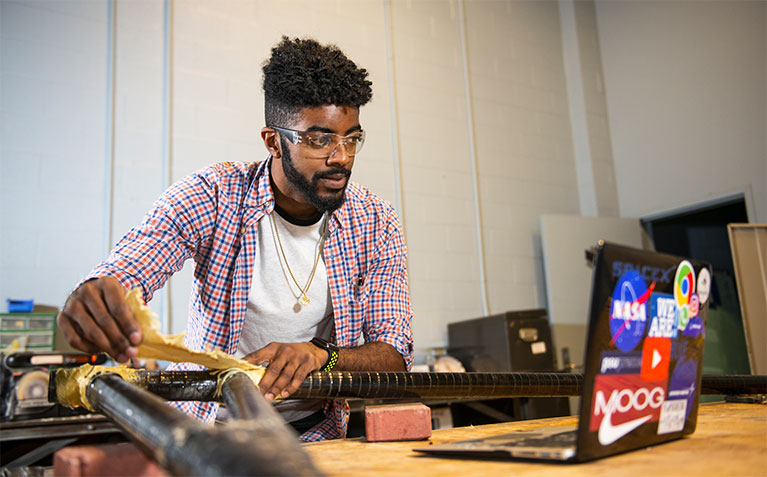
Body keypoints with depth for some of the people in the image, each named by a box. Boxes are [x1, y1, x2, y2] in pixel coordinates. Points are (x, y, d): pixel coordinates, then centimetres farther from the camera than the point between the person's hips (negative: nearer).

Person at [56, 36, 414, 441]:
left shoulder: (376, 224, -7)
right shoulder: (210, 197, -12)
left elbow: (394, 354, -8)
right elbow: (119, 277, -23)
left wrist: (320, 355, -29)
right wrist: (90, 308, -48)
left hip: (317, 432, 0)